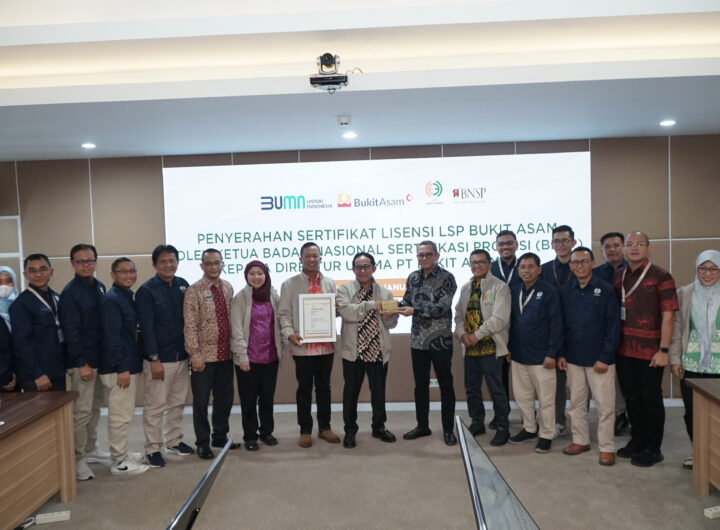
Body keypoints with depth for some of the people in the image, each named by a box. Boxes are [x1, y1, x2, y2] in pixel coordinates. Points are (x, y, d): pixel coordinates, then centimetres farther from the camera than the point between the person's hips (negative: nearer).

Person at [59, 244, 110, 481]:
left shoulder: (99, 286, 9)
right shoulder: (70, 292, -12)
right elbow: (70, 331, -15)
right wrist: (81, 363, -17)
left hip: (101, 357, 7)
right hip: (83, 360, -7)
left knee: (95, 407, 17)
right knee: (82, 411, -2)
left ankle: (91, 450, 30)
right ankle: (77, 460, 10)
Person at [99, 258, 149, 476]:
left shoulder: (127, 296, 13)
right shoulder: (111, 300, -15)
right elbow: (111, 336, -21)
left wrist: (130, 365, 15)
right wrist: (121, 368, -22)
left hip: (129, 364, 9)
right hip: (119, 368, -9)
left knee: (124, 414, 17)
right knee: (120, 416, -1)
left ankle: (122, 455, 29)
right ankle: (120, 463, 9)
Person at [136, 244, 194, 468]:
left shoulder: (183, 285, 6)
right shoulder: (146, 290, -10)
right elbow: (146, 328, -13)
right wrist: (154, 359, -16)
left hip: (182, 356, 5)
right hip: (159, 358, -5)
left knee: (177, 403, 16)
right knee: (155, 406, 3)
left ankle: (174, 441, 30)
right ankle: (153, 449, 15)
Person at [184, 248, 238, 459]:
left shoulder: (228, 288, 6)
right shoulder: (193, 291, -10)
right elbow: (190, 326, -13)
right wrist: (195, 354, -17)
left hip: (226, 354, 5)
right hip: (204, 355, -5)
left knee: (225, 398, 16)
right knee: (201, 401, 7)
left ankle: (220, 437, 33)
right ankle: (203, 443, 22)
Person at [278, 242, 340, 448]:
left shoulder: (330, 283, 11)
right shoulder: (290, 284, 2)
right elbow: (284, 313, -2)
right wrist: (289, 333, -17)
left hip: (326, 344, 3)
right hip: (302, 345, -3)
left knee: (324, 387, 13)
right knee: (304, 389, 7)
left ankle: (324, 427, 25)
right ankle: (305, 430, 18)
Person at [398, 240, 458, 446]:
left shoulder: (446, 277, -8)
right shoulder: (413, 278, 9)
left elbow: (442, 307, -18)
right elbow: (407, 301, 9)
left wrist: (415, 310, -22)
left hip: (440, 340, -5)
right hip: (418, 340, 5)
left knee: (445, 385, 5)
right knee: (420, 385, 14)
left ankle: (448, 429, 16)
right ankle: (422, 426, 28)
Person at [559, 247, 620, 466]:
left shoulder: (606, 290, -7)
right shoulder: (565, 291, 4)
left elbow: (613, 326, -8)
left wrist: (605, 357, -12)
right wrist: (560, 353, 4)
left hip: (599, 359, -4)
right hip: (573, 357, 4)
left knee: (605, 405, 3)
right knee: (576, 402, 13)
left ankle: (607, 447, 14)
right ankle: (580, 440, 27)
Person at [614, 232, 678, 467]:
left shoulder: (661, 276, -7)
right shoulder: (617, 277, 8)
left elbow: (668, 315, -10)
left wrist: (664, 350, -14)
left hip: (649, 350, -5)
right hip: (623, 349, 5)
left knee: (651, 399, 7)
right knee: (631, 398, 15)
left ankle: (652, 448, 21)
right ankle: (637, 441, 31)